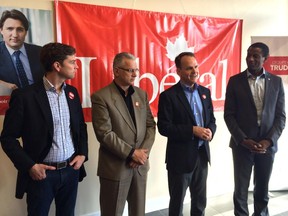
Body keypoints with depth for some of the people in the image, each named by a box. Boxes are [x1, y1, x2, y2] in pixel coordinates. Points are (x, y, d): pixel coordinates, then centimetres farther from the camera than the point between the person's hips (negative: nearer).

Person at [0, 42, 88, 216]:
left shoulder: (72, 92, 4)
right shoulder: (24, 96, -12)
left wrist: (82, 153, 1)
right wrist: (29, 166, -14)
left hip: (71, 169, 5)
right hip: (42, 173, -4)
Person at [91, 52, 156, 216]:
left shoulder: (142, 94, 6)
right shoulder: (101, 97, -11)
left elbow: (151, 125, 6)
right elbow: (104, 133, -17)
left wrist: (144, 152, -8)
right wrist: (132, 153, -16)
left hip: (141, 164, 5)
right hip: (115, 167, -5)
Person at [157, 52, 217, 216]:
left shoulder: (205, 92, 6)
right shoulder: (168, 95, -12)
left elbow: (211, 119, 11)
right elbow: (164, 127, -17)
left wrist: (210, 131, -11)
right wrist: (192, 130, -22)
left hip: (202, 154, 5)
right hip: (180, 157, -5)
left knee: (200, 201, 20)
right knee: (177, 202, 13)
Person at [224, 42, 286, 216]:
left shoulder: (276, 81, 4)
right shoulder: (235, 81, -1)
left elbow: (281, 116, 2)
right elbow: (229, 115, -4)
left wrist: (269, 140, -10)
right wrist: (242, 140, -12)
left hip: (267, 145, 2)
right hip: (242, 144, -1)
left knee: (262, 190, 14)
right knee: (241, 189, 5)